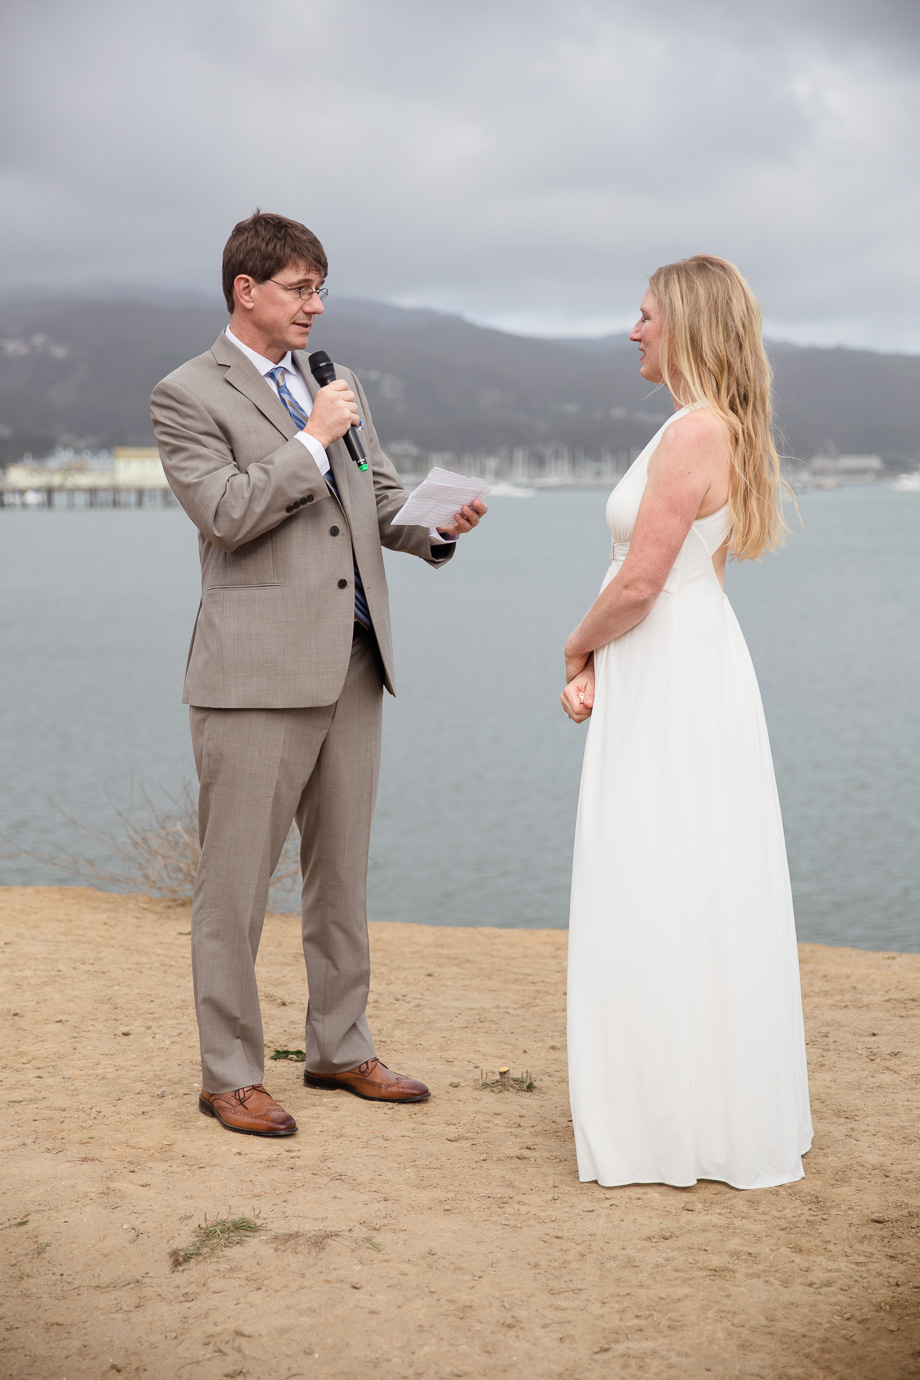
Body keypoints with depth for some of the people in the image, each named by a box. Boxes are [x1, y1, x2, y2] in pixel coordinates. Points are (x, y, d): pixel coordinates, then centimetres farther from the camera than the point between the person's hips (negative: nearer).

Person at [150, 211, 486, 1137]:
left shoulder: (337, 383, 17)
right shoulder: (187, 395, -3)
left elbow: (380, 499, 20)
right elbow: (224, 514, -15)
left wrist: (436, 525, 0)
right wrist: (311, 441, -12)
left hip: (351, 662, 7)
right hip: (256, 671, -7)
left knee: (342, 870, 14)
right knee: (236, 878, -1)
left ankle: (339, 1048, 26)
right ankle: (229, 1075, 9)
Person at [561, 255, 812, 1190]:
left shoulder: (693, 434, -18)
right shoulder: (717, 431, 14)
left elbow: (638, 585, -21)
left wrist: (575, 648, -3)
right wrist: (593, 665, 5)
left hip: (673, 689, -10)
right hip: (683, 670, 10)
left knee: (666, 901, -2)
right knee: (692, 901, 15)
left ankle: (687, 1124, 7)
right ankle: (724, 1111, 25)